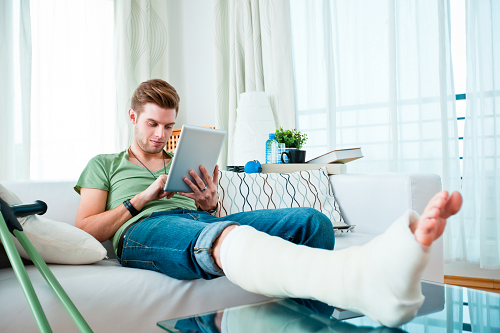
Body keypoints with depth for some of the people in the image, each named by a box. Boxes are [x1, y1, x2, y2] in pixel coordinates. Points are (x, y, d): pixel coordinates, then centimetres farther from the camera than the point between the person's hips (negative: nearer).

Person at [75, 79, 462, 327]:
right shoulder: (103, 165, 25)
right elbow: (84, 231, 10)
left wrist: (210, 205, 2)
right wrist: (143, 199, 1)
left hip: (202, 220, 6)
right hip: (143, 230, -5)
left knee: (312, 222, -20)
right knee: (223, 236, -44)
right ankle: (369, 281, -70)